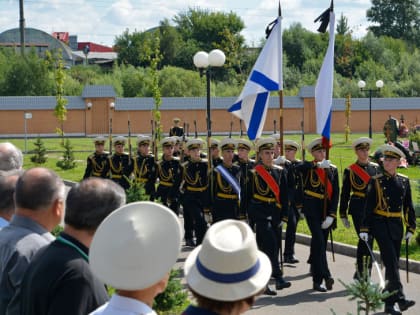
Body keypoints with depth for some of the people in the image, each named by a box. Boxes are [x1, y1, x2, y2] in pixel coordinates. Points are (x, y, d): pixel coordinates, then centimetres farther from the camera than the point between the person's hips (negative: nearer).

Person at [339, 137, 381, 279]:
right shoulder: (350, 170, 0)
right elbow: (344, 194, 3)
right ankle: (361, 274, -6)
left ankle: (361, 274, 20)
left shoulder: (376, 168, 10)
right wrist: (343, 214, 2)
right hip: (358, 208, -4)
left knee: (369, 240, 8)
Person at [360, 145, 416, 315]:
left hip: (397, 226, 4)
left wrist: (410, 228, 9)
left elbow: (409, 206, 12)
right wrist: (364, 229, -8)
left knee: (393, 264, 8)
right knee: (392, 262, -14)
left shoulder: (404, 181, 7)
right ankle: (400, 298, -19)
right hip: (380, 225, -4)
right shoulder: (376, 181, -3)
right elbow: (368, 206, -3)